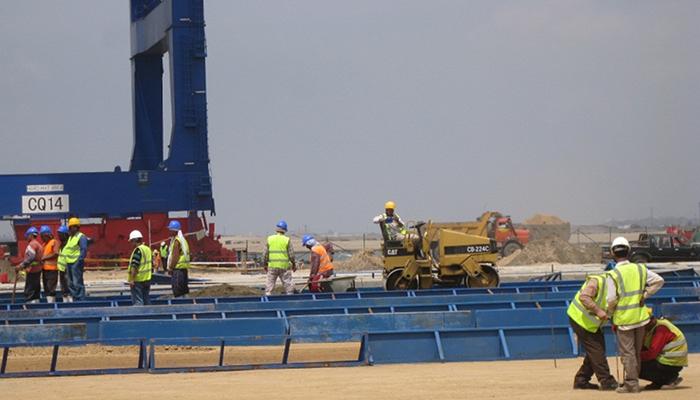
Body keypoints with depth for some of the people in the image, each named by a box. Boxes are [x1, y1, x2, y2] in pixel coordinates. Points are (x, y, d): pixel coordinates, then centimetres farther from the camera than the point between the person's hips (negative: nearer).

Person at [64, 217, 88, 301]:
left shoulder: (81, 237, -9)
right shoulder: (70, 238, 20)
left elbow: (84, 250, -16)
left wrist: (79, 261, -23)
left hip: (76, 263, -10)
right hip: (69, 263, 10)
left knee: (77, 283, -12)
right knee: (71, 284, 11)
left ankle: (80, 300, -11)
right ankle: (75, 300, 17)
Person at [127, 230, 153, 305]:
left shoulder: (138, 250, -15)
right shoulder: (148, 249, 12)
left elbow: (134, 266, -21)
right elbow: (151, 264, 19)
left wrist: (132, 279, -20)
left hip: (138, 280, -9)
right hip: (147, 279, 9)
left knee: (137, 301, -9)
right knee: (146, 300, 14)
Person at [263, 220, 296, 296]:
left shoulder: (270, 239, 1)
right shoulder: (287, 240, -4)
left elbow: (265, 253, 3)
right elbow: (291, 254, -1)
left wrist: (265, 264, 15)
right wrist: (294, 264, 13)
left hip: (272, 266, 1)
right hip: (284, 266, -1)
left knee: (270, 284, 6)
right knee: (287, 283, 7)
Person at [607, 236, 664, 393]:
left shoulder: (614, 274, -13)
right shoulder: (640, 269, 1)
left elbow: (611, 300, -14)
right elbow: (659, 281, 2)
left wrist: (609, 314, 4)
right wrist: (645, 295, 5)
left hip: (624, 318, -5)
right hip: (640, 316, 5)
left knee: (627, 352, -2)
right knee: (637, 351, 14)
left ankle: (631, 384, -6)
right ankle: (633, 380, 19)